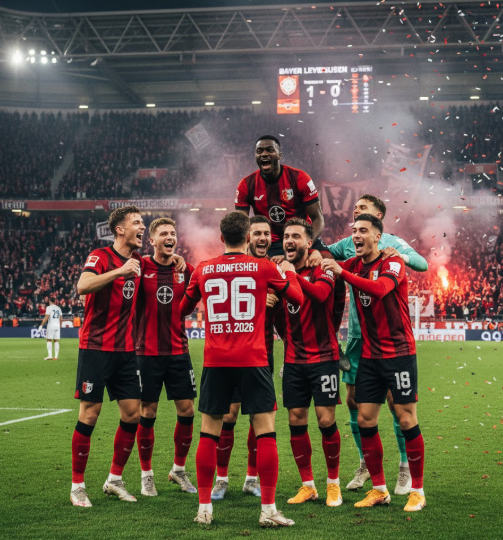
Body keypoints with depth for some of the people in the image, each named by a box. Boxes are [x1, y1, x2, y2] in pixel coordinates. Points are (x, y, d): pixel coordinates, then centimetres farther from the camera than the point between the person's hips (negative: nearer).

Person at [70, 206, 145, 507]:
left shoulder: (139, 263, 13)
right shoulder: (101, 257, -9)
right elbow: (83, 286, -28)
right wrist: (120, 271, -34)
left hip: (125, 350, 7)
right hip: (96, 347, -7)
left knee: (133, 414, 3)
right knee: (89, 415, -3)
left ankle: (115, 479, 18)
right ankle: (77, 486, 7)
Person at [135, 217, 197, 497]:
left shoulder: (186, 270, 4)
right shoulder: (141, 267, -3)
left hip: (179, 352, 3)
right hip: (147, 353, -3)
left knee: (187, 411, 3)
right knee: (147, 413, 2)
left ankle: (179, 470, 22)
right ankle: (146, 475, 17)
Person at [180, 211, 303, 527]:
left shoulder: (203, 270, 6)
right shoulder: (263, 267, -1)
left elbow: (184, 308, 21)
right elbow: (297, 298, 10)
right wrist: (289, 272, 28)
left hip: (215, 361, 2)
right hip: (253, 360, -2)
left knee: (209, 433, 10)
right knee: (266, 431, 2)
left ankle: (204, 507, 12)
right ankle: (269, 510, 0)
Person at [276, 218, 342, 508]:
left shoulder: (322, 268, -6)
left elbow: (321, 293, -28)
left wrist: (294, 275, -33)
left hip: (323, 357, -5)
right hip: (294, 361, 5)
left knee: (326, 420, -4)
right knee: (296, 421, 4)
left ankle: (333, 483, 12)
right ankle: (307, 485, 16)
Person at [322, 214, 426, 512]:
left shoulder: (393, 263, -9)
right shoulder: (355, 264, 9)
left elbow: (379, 288, -28)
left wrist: (341, 272, -34)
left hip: (399, 353, -6)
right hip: (370, 355, 6)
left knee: (407, 420, -3)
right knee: (365, 420, 4)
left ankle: (417, 491, 7)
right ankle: (379, 489, 14)